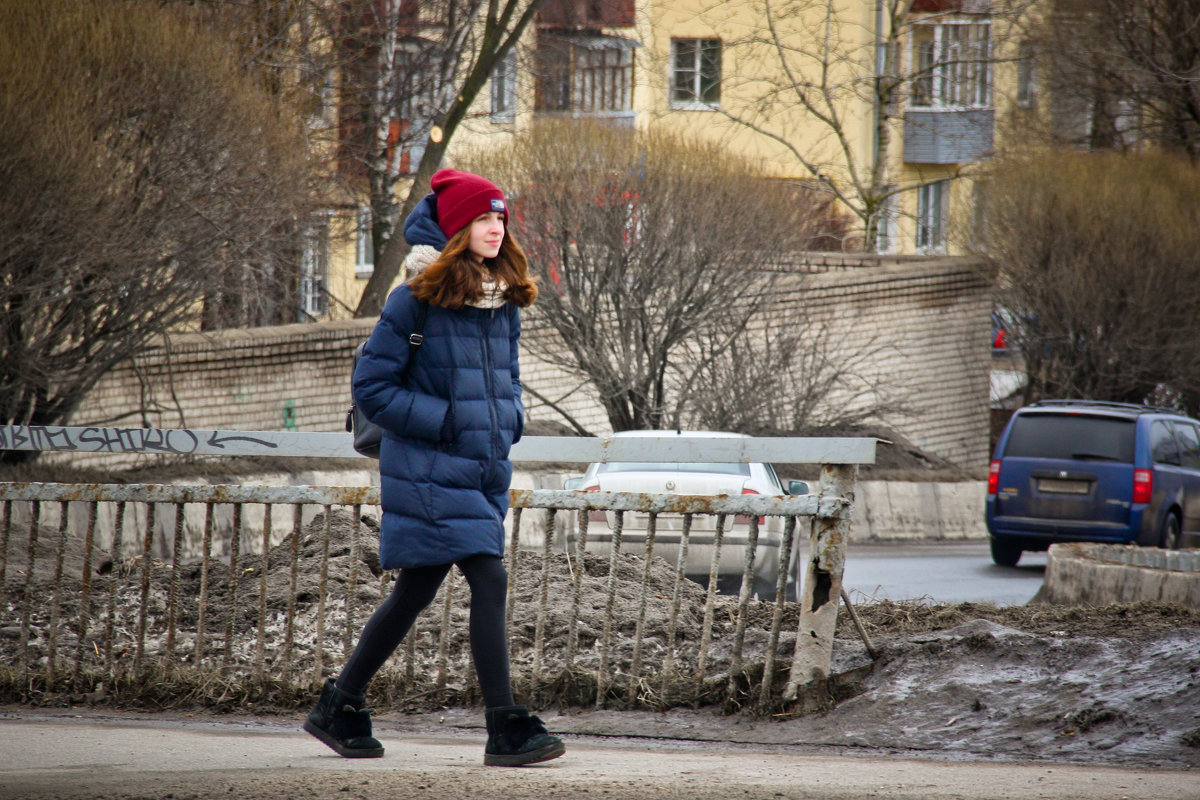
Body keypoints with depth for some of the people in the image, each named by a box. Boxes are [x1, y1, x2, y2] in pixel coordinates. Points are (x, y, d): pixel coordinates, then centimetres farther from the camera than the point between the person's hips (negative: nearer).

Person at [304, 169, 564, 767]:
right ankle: (507, 730, -13)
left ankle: (340, 709, 26)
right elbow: (371, 386, -9)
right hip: (431, 474, -7)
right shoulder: (416, 303, -11)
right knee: (489, 582, -15)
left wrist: (509, 418, 5)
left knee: (414, 593, 13)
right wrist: (443, 420, -15)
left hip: (483, 471, 7)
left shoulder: (505, 303, 10)